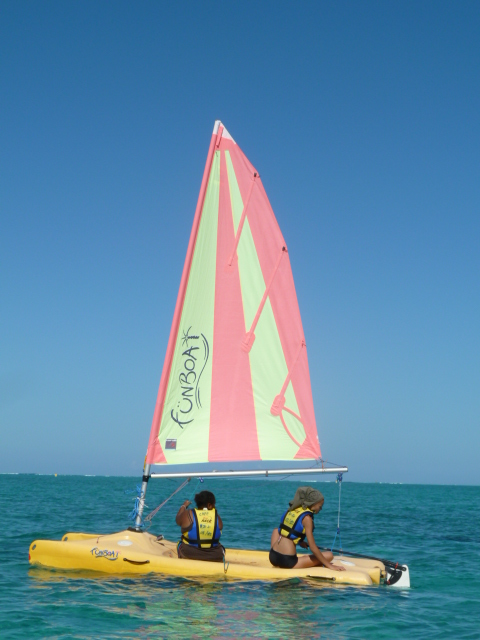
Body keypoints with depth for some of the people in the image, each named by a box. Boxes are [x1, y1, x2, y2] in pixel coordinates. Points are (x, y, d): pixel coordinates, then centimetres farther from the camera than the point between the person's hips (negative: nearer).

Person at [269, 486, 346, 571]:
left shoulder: (291, 510, 10)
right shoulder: (306, 518, -11)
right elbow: (313, 548, -13)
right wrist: (329, 565, -7)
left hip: (273, 557, 6)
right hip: (288, 562, -6)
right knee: (329, 555, -2)